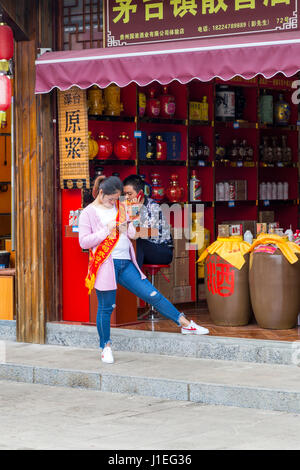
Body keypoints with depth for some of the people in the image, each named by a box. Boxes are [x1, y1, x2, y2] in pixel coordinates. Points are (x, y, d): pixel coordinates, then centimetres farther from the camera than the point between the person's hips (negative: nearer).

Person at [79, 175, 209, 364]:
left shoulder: (120, 207, 15)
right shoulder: (88, 213, -2)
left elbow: (131, 233, 23)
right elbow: (84, 242, -8)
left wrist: (127, 229, -1)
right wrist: (106, 231, -15)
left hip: (126, 263, 5)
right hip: (105, 265, -5)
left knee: (152, 294, 1)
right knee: (106, 307, 1)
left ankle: (185, 324, 4)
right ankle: (106, 346, 16)